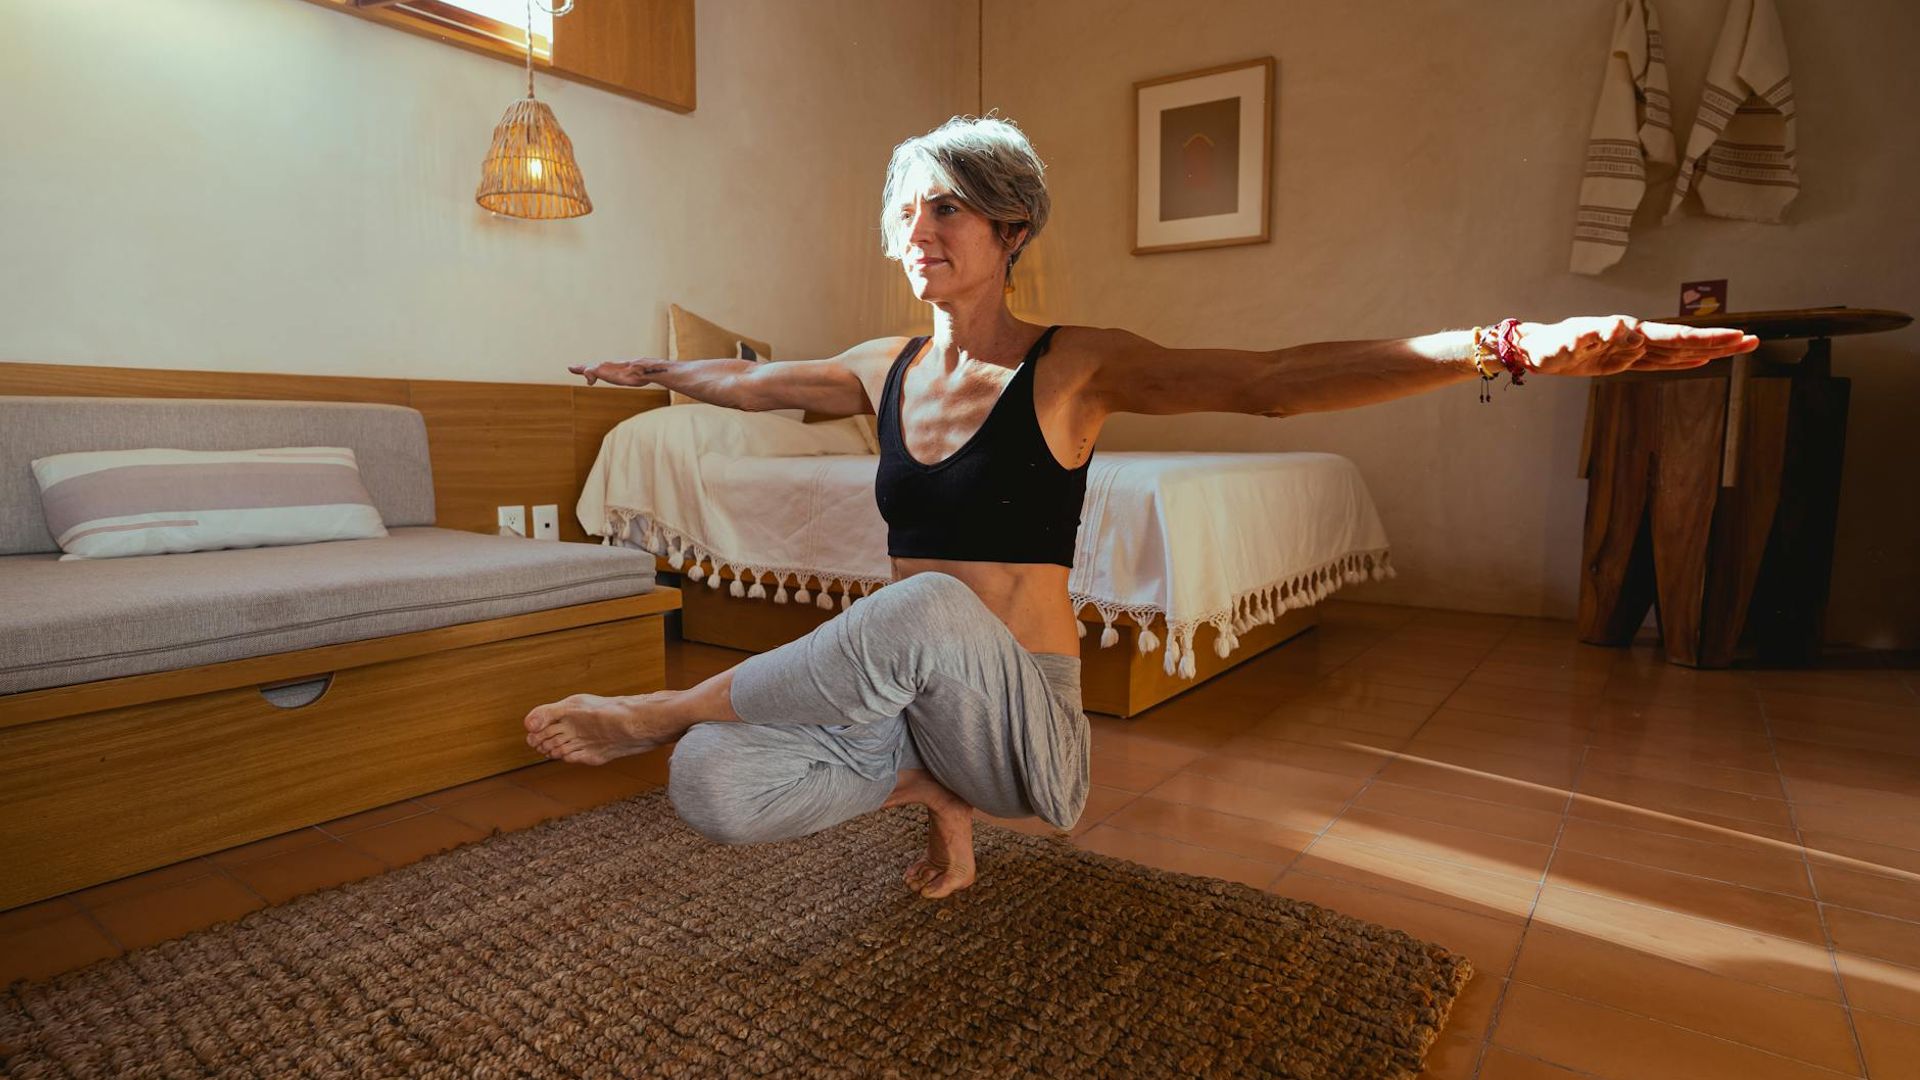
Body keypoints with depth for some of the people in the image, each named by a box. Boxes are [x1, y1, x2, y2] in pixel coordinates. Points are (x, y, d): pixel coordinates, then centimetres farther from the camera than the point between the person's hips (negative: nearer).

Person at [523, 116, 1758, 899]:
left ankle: (665, 706, -14)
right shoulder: (882, 370, 6)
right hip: (921, 692, 5)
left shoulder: (1073, 366, -10)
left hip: (1026, 717, -4)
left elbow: (1276, 380, -22)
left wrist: (1509, 347, -34)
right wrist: (654, 373, 40)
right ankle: (923, 785, 5)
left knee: (930, 606, -38)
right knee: (709, 786, -21)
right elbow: (747, 379, 25)